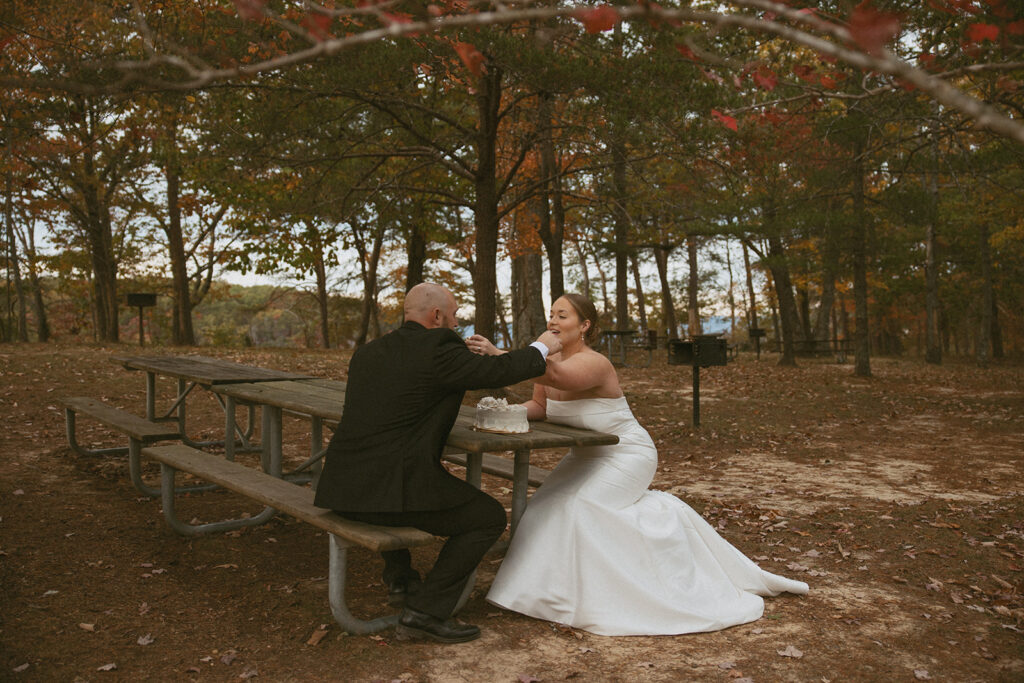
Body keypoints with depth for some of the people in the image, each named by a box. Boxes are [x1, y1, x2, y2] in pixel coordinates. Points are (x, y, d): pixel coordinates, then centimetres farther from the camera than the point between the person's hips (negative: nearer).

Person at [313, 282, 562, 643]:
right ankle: (424, 611, 2)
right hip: (392, 491, -8)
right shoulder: (438, 346, -7)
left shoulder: (366, 353, 14)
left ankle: (398, 576, 34)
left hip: (341, 491, 8)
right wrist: (541, 348, 14)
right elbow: (497, 371, -3)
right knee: (489, 517, 6)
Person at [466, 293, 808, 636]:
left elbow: (554, 375, -48)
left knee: (580, 506, -23)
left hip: (626, 456, -9)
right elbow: (539, 406, -1)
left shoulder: (593, 363, -29)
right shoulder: (552, 360, -3)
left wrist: (497, 353, -55)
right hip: (587, 457, 9)